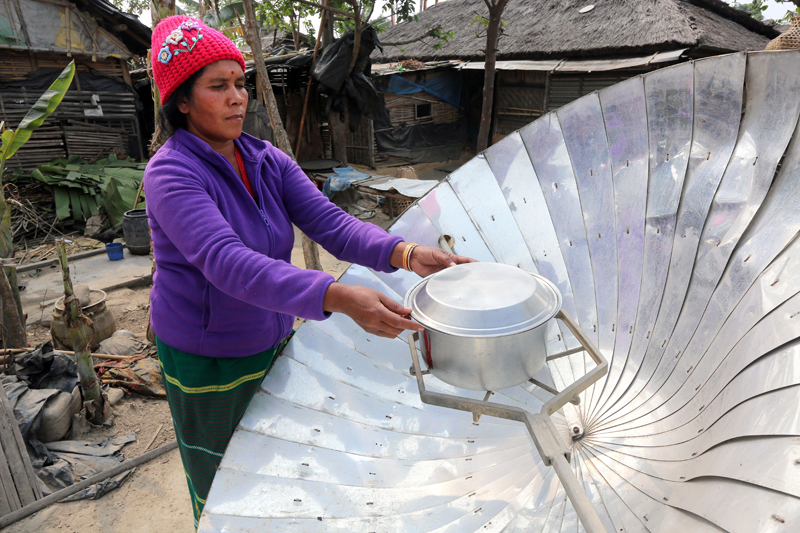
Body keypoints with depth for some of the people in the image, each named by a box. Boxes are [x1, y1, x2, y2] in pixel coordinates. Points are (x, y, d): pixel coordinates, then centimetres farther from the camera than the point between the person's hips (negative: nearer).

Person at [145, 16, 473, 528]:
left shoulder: (268, 161, -3)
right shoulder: (172, 174, -23)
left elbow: (331, 223, -15)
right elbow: (228, 264, -39)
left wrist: (404, 252, -32)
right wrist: (338, 298, -51)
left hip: (272, 341, 6)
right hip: (210, 362, -5)